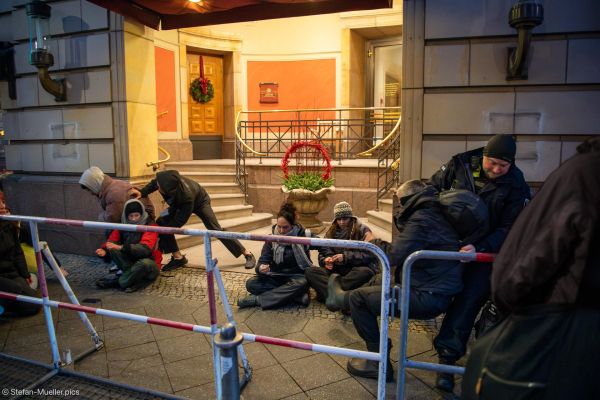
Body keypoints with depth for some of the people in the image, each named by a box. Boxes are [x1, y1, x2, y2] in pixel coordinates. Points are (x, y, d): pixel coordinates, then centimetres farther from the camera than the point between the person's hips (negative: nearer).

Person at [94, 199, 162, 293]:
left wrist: (121, 247, -38)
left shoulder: (150, 225, -14)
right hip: (130, 262, 4)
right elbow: (111, 241, -1)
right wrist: (104, 250, -26)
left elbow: (145, 248, -28)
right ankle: (135, 279, -22)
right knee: (112, 248, -18)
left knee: (145, 262, -40)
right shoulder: (123, 226, 2)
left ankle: (118, 282, -13)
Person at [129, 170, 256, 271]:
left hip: (200, 202, -6)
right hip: (178, 204, 6)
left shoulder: (186, 196, -48)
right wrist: (142, 193, -23)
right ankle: (178, 257, 0)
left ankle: (248, 254, 0)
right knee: (162, 222, -12)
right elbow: (153, 184, -6)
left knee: (216, 229, -11)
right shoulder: (166, 179, -33)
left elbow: (178, 222, -37)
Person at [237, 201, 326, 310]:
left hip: (296, 277, -3)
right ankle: (298, 296, -29)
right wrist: (261, 268, -29)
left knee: (301, 284, -38)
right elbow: (263, 260, -5)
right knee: (251, 283, -22)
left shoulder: (304, 235, -6)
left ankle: (257, 299, -29)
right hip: (276, 276, 3)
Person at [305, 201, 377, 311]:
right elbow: (323, 253, 14)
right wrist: (326, 260, -10)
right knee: (310, 272, -22)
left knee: (365, 272, -39)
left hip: (356, 269, -3)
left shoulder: (363, 230, 3)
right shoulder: (331, 232, 17)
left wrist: (346, 257, -16)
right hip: (337, 271, 3)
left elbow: (369, 255, -7)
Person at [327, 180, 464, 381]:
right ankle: (342, 297, 51)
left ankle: (379, 363, 9)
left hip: (427, 297, -10)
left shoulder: (422, 218, -20)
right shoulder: (435, 213, 10)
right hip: (435, 287, 10)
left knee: (357, 298, -2)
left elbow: (395, 255, -23)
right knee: (378, 280, 27)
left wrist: (374, 242, -4)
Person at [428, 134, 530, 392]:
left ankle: (447, 355, -6)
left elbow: (509, 229, -11)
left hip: (486, 249, -2)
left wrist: (480, 248, -26)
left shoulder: (516, 186, -8)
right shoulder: (459, 164, -4)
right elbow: (432, 188, 9)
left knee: (470, 297, -12)